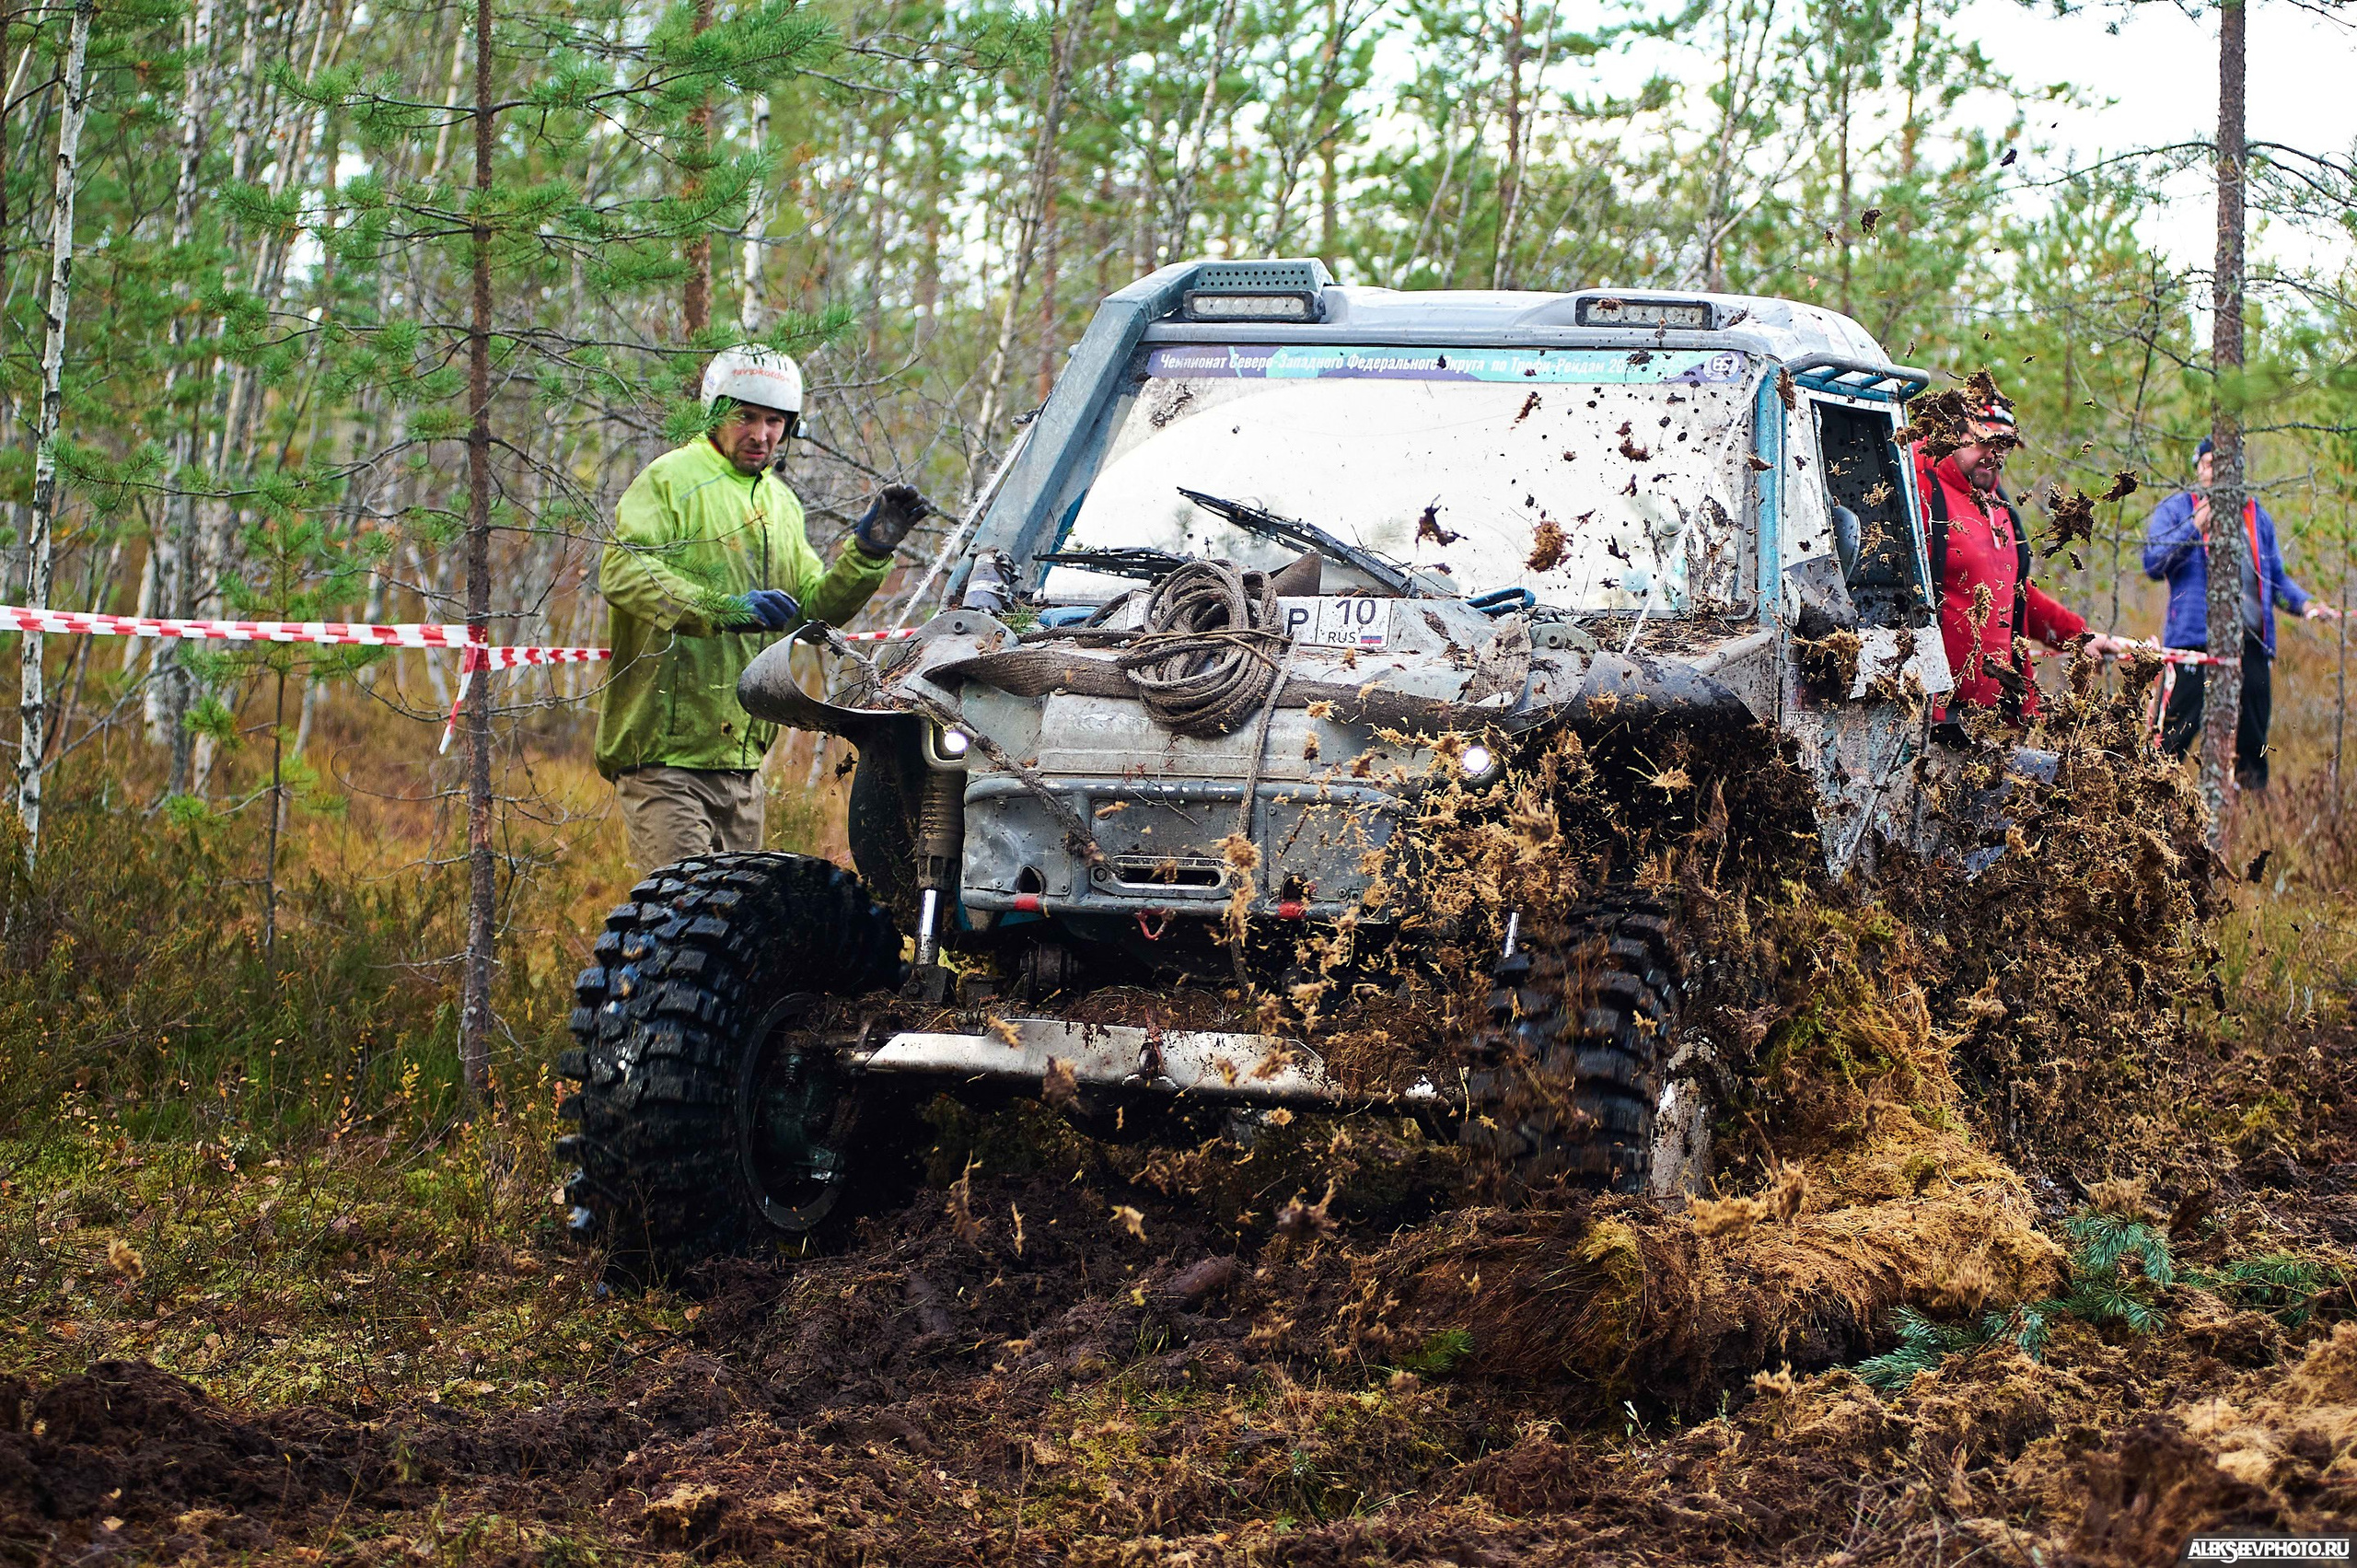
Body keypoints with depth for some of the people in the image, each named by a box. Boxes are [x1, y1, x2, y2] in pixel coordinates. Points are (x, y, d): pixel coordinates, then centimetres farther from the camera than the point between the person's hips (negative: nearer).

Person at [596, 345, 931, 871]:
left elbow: (816, 605, 18)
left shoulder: (781, 502, 21)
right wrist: (722, 609, -31)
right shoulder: (671, 479, -5)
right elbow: (622, 571, -19)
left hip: (742, 753, 8)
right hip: (665, 751, -8)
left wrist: (869, 550, 0)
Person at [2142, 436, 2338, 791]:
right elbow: (2153, 564, -5)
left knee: (2252, 735, 7)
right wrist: (2195, 528, -15)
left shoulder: (2256, 516, 20)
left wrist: (2304, 603, 7)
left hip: (2251, 640, 4)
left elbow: (2277, 578, 25)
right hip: (2194, 637, -4)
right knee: (2176, 733, -9)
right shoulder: (2175, 509, 8)